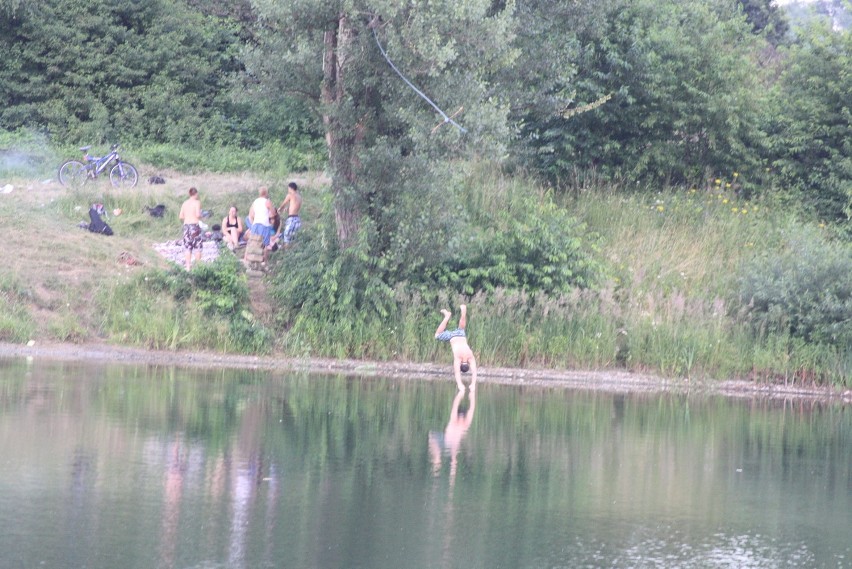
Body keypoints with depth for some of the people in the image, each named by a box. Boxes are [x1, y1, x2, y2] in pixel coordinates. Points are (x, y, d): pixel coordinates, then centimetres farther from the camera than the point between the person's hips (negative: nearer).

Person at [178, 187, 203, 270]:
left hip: (186, 225, 5)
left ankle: (188, 266, 6)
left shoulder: (185, 203, 9)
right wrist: (200, 217, 3)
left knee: (188, 248, 8)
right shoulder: (197, 202, -7)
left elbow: (181, 216, 7)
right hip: (195, 225, -5)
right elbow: (198, 214, -18)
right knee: (197, 247, 2)